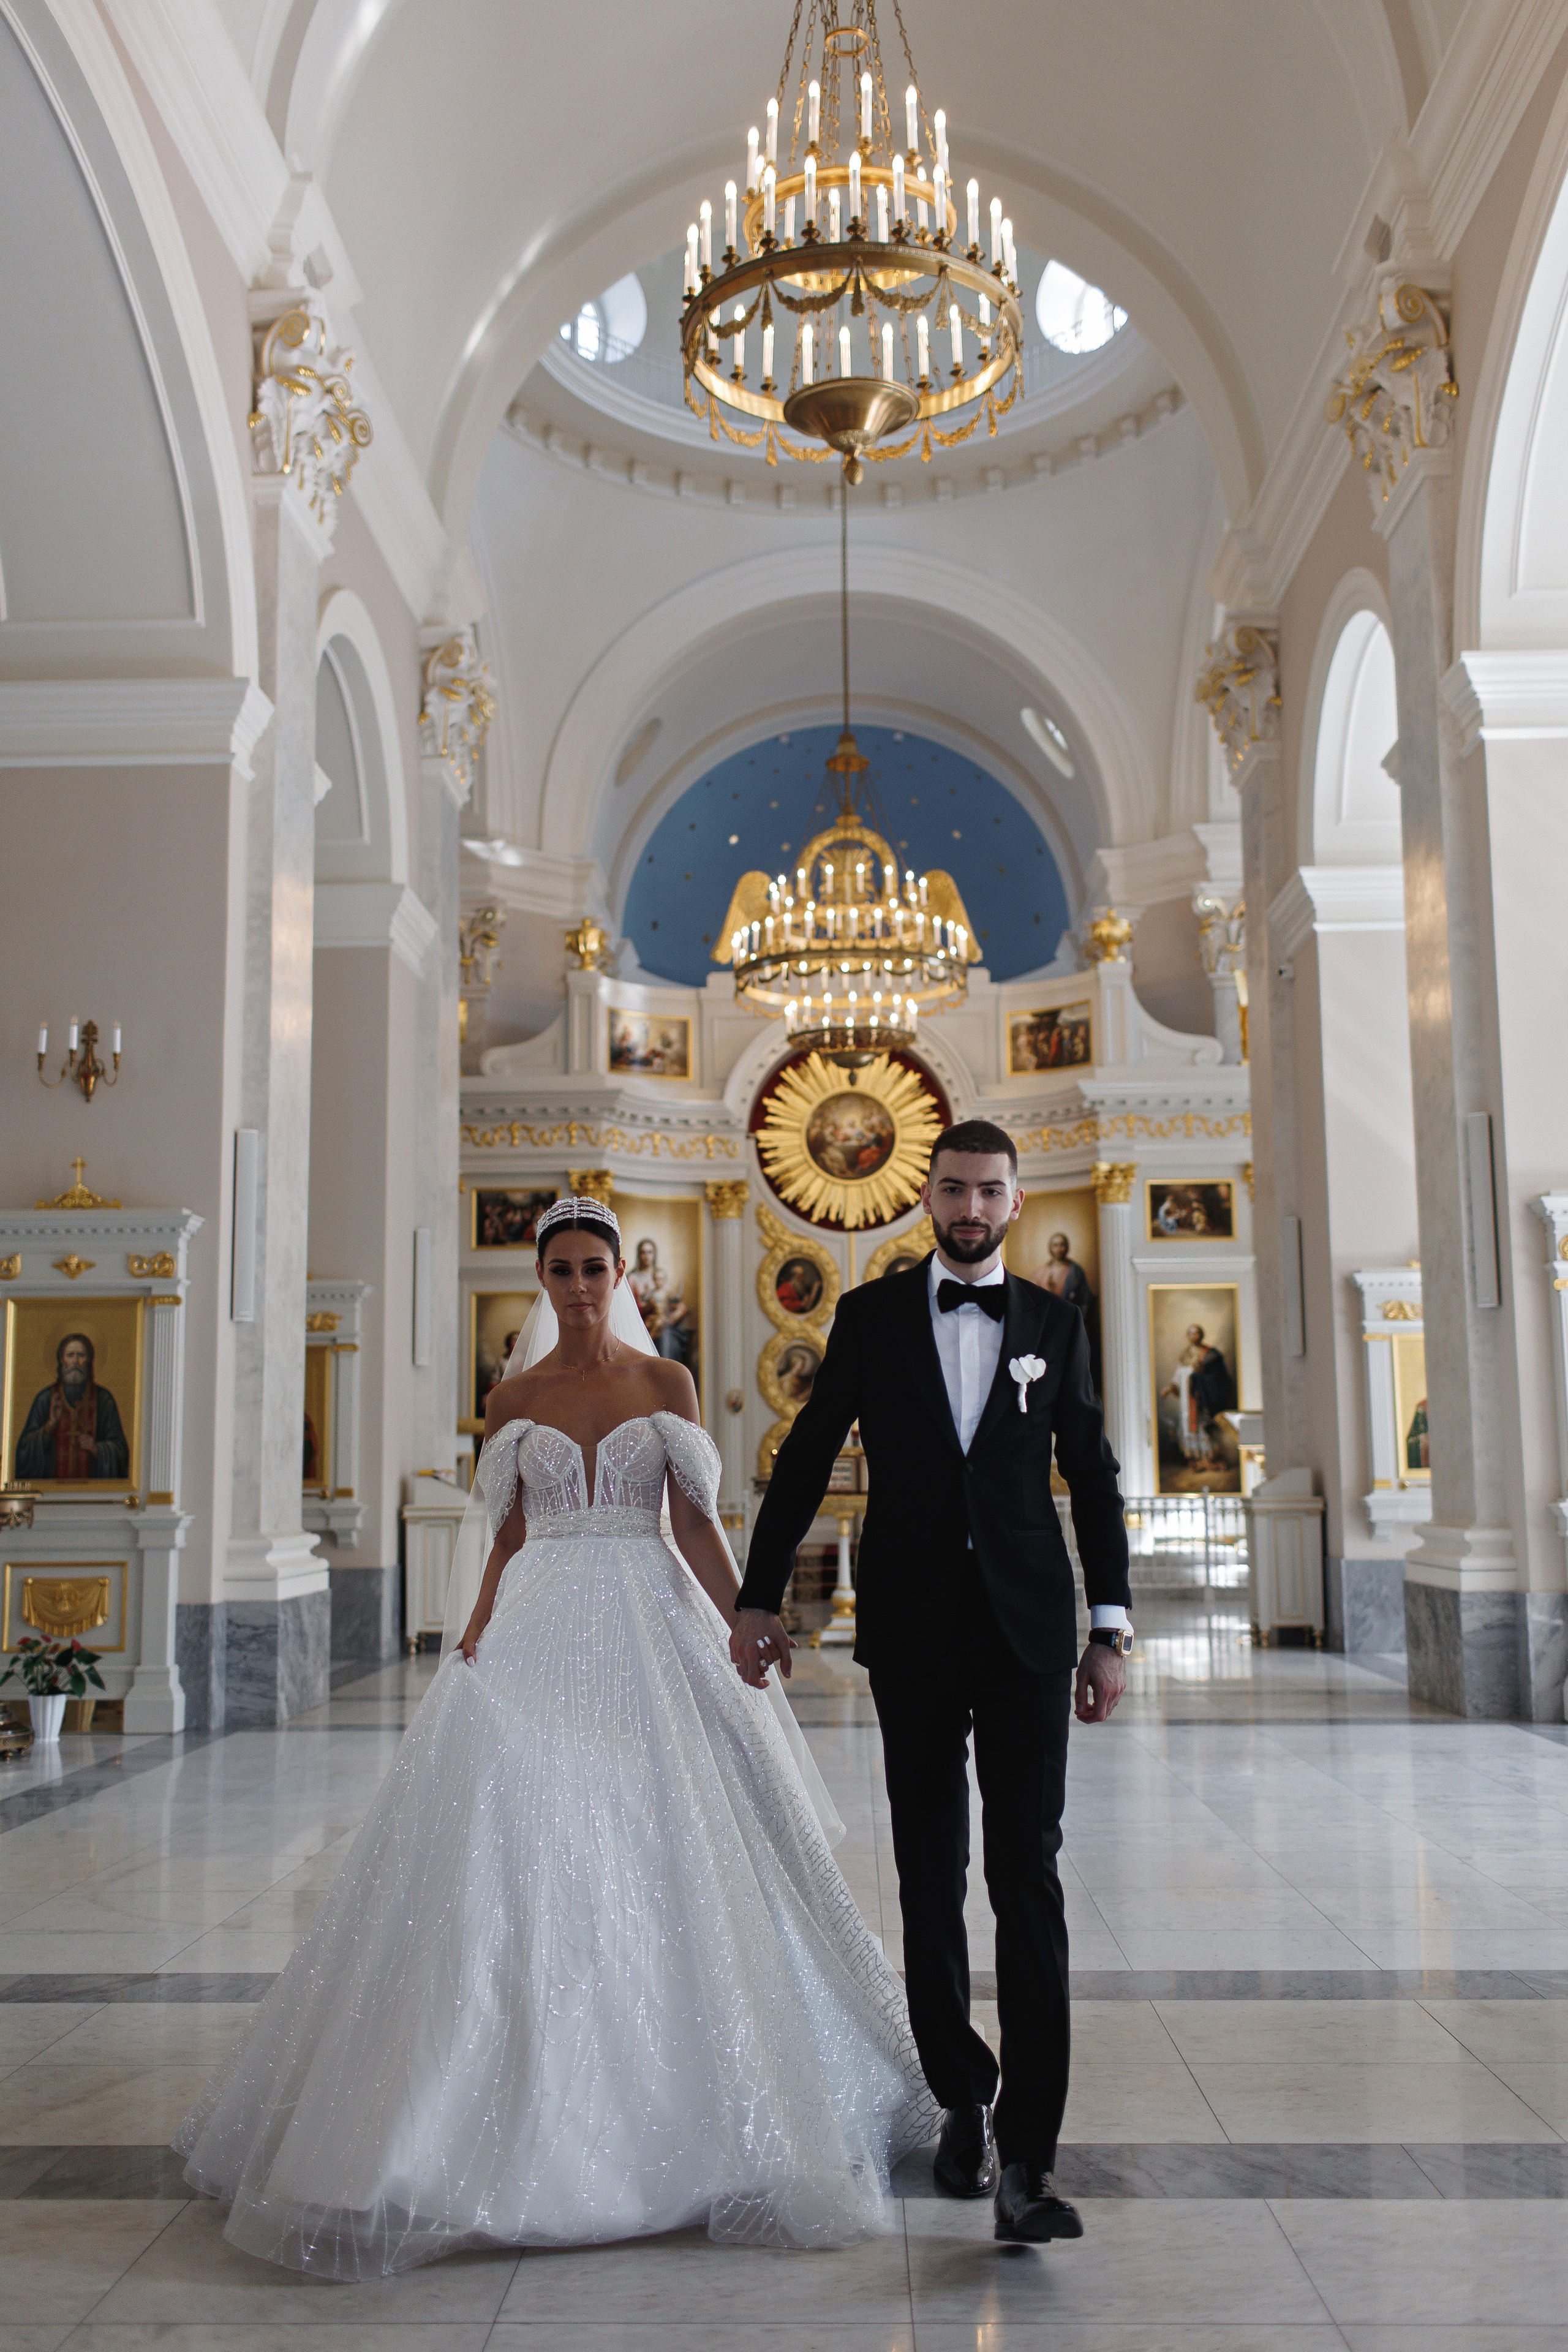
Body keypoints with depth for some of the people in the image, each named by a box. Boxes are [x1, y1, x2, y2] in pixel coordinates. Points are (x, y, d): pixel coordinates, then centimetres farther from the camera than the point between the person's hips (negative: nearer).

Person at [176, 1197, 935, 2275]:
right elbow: (507, 1536, 10)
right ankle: (528, 2098, 5)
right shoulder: (513, 1400, 9)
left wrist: (746, 1622, -9)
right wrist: (473, 1631, -3)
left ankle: (674, 2096, 15)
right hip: (540, 1633, 1)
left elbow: (697, 1520, 1)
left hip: (649, 1629, -1)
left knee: (666, 1847, -2)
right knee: (518, 1847, -5)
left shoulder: (667, 1383, 4)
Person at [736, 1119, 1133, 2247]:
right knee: (931, 1877, 9)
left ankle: (1028, 2156, -4)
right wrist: (759, 1595, 6)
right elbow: (806, 1460, 8)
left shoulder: (1054, 1322, 6)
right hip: (911, 1631, 1)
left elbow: (1093, 1480, 9)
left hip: (1026, 1630, 0)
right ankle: (964, 2098, 27)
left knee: (1028, 1879, -6)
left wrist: (1111, 1629, 3)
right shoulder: (872, 1315, 5)